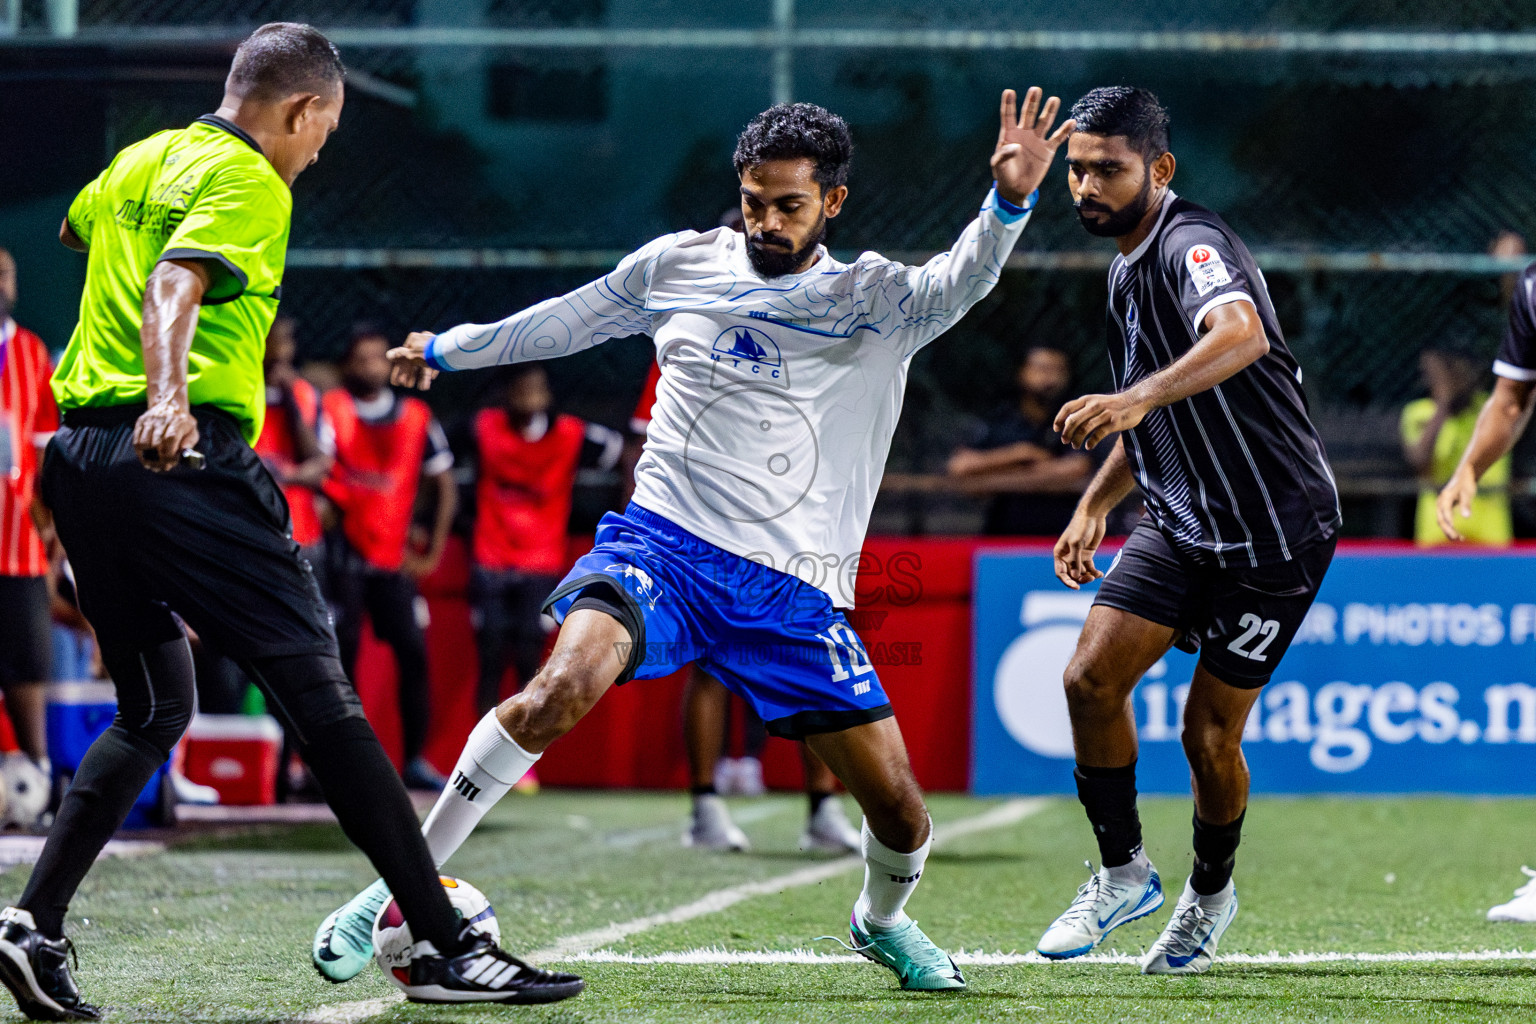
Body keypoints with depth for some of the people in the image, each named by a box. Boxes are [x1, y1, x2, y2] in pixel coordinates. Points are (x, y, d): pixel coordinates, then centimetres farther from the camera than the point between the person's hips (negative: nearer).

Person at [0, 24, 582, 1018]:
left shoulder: (140, 160, 20)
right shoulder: (247, 182, -5)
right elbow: (174, 284, -23)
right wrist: (168, 396, -40)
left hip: (81, 455, 9)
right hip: (184, 456, -9)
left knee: (154, 705, 18)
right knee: (320, 692, -8)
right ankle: (447, 944, -9)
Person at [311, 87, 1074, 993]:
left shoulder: (875, 301, 2)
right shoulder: (679, 265, 8)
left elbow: (958, 283, -19)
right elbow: (565, 321, 25)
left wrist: (1010, 204, -39)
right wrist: (448, 349, 37)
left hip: (795, 592, 1)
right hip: (663, 544, -1)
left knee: (900, 811, -2)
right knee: (561, 691, -30)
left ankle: (881, 920, 35)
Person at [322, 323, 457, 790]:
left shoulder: (417, 417, 8)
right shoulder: (332, 409, -1)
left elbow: (446, 487, 12)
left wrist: (432, 553, 8)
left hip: (395, 558, 3)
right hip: (344, 554, -3)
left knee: (413, 654, -2)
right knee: (342, 649, -6)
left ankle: (415, 760, 4)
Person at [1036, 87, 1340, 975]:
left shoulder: (1192, 244, -20)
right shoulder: (1127, 269, 10)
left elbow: (1241, 335, -44)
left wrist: (1136, 399, -57)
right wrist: (1094, 506, 18)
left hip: (1276, 528, -7)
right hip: (1180, 521, 7)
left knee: (1210, 734, -2)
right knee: (1093, 677, -11)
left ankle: (1211, 892, 25)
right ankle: (1124, 872, 5)